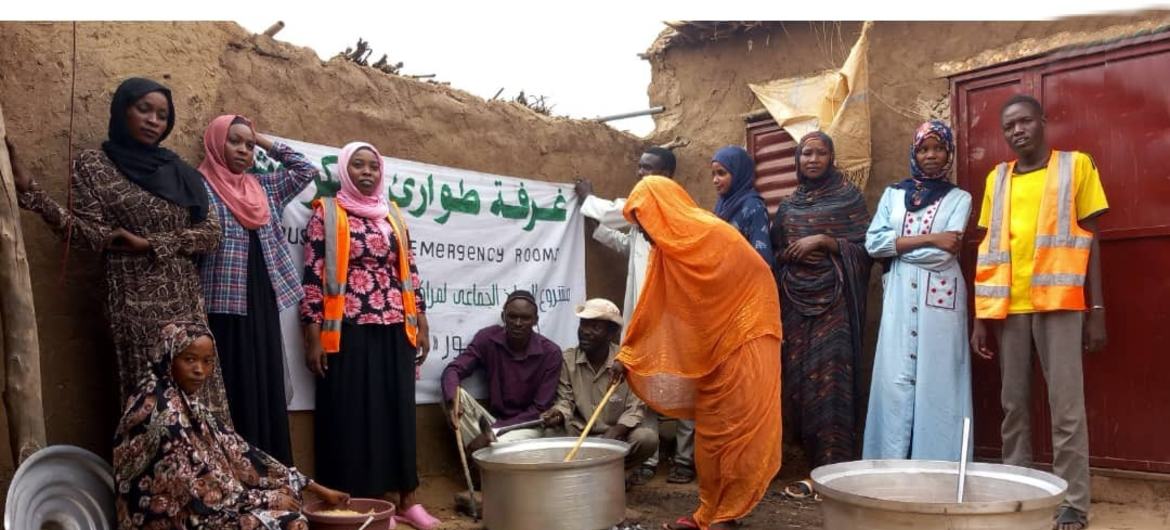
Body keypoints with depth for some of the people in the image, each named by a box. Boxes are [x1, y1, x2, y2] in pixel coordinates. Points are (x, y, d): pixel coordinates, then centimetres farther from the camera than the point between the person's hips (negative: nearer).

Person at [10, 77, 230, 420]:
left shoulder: (177, 170, 14)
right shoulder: (94, 164, 4)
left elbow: (211, 233, 5)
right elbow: (89, 233, -8)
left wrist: (151, 244, -7)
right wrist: (28, 190, -19)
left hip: (187, 302, 4)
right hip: (138, 305, -4)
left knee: (202, 401, -1)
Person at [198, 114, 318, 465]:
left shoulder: (263, 187, 16)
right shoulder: (201, 187, -2)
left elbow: (307, 170, 23)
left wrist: (267, 143, 15)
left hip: (262, 305, 6)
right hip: (223, 307, -6)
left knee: (267, 391, 6)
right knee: (232, 394, -6)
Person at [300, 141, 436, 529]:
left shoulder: (393, 215, 14)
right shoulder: (326, 213, 1)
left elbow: (409, 273, 15)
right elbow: (313, 276, -5)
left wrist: (422, 325, 12)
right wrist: (313, 337, -10)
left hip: (394, 331, 4)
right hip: (348, 332, -4)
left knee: (398, 412, 8)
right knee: (349, 416, 0)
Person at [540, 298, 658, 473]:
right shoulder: (567, 359, -4)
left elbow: (635, 409, -10)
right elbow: (565, 401, 0)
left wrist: (614, 433, -28)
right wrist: (558, 413, -25)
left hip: (618, 433, -1)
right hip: (578, 433, 1)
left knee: (647, 438, -30)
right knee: (550, 433, -29)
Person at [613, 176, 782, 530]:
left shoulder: (712, 235, -17)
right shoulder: (668, 249, 6)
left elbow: (754, 280, -8)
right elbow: (652, 310, 8)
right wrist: (627, 355, 6)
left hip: (743, 342, -8)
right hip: (711, 351, 8)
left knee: (735, 428, -3)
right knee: (710, 431, 9)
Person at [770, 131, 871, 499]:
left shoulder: (848, 197, 4)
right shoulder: (789, 205, 16)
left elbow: (864, 247, -3)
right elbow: (774, 253, 19)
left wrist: (824, 240, -13)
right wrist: (791, 253, -1)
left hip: (833, 299, -5)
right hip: (796, 300, 5)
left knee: (829, 378, -11)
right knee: (798, 380, 0)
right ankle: (817, 466, 9)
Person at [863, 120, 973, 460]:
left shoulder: (959, 198, 8)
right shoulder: (893, 194, 14)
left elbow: (945, 252, -7)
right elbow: (873, 243, -2)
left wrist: (899, 246, -2)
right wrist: (929, 239, -7)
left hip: (940, 296, -2)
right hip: (899, 296, 2)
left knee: (937, 380, -3)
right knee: (896, 378, -1)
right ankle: (892, 465, 4)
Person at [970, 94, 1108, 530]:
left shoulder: (1076, 166, 6)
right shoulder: (997, 179, 13)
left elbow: (1091, 240, 4)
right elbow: (988, 250, 12)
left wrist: (1097, 310, -3)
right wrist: (981, 317, 6)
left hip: (1059, 303, -3)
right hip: (1007, 307, 3)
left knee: (1067, 408, -2)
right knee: (1014, 406, 8)